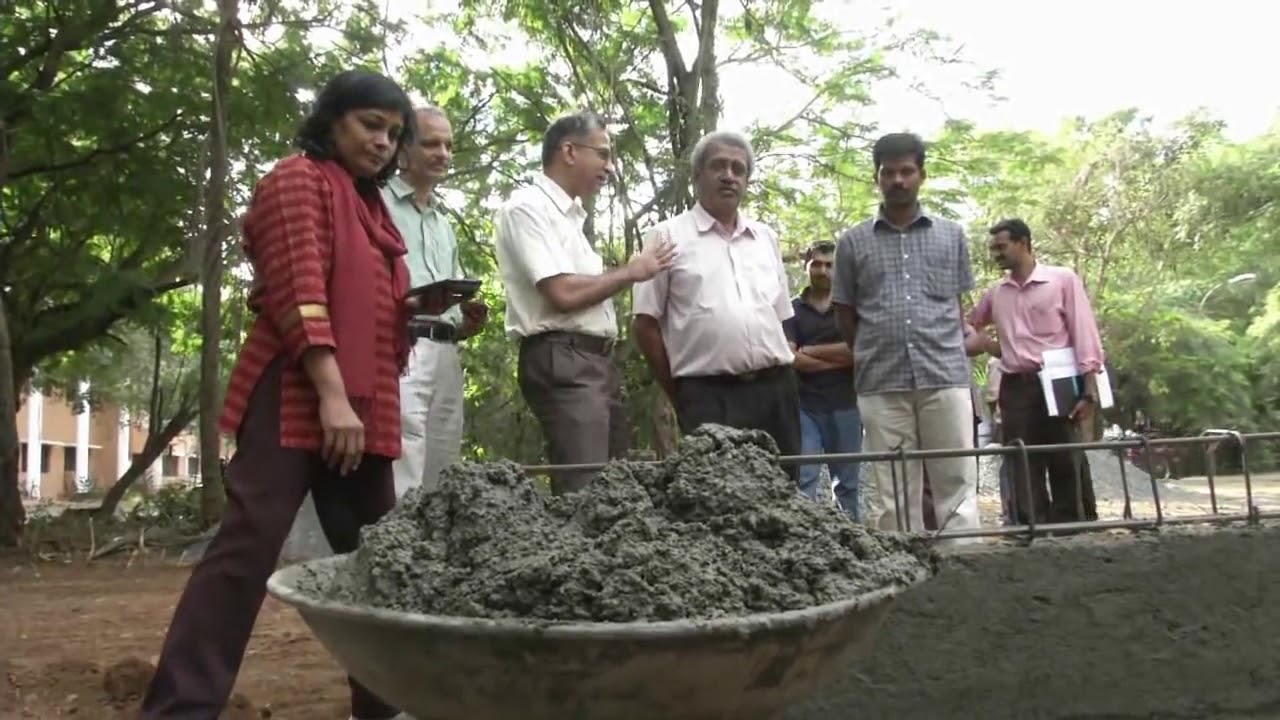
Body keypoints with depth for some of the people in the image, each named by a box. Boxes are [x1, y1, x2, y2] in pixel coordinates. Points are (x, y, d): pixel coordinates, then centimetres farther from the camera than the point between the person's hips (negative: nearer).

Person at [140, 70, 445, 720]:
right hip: (296, 398, -8)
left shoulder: (372, 206, 23)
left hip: (365, 407, 9)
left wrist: (420, 305, 7)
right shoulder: (299, 179, -2)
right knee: (247, 548, -10)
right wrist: (331, 394, -23)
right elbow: (299, 290, -15)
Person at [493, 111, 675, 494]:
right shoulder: (526, 207, -8)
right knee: (585, 493, -13)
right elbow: (563, 294, -17)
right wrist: (631, 272, -6)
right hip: (562, 362, -9)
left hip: (598, 361, 10)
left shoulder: (570, 215, 20)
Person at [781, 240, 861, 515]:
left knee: (848, 480, 8)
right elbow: (790, 358, -5)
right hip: (805, 405, -1)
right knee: (804, 478, -7)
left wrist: (811, 351, -6)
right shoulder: (792, 309, 7)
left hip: (845, 404, 1)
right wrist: (840, 358, -6)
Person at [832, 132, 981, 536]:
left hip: (946, 377, 1)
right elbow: (845, 315, 11)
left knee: (958, 486, 1)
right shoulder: (853, 242, 7)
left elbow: (959, 307, 16)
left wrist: (947, 355, 11)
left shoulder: (951, 236, 11)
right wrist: (873, 356, 8)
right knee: (895, 495, 5)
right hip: (880, 385, 0)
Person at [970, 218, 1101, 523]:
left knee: (1067, 464, -2)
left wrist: (1089, 390, -10)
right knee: (1023, 467, 3)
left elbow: (1084, 333, -4)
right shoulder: (996, 293, 13)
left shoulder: (1063, 279, 1)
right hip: (1014, 388, 4)